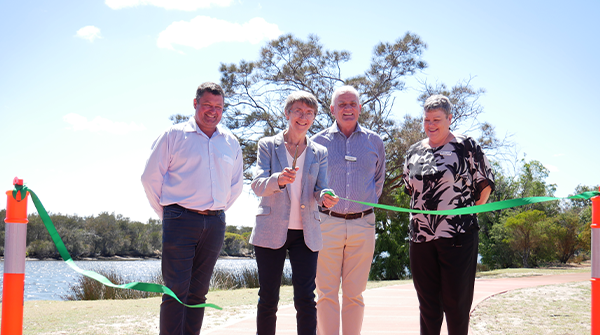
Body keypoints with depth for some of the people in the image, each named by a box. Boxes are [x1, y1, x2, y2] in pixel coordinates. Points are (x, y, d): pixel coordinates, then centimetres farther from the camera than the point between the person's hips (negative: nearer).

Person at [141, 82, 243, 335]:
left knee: (198, 292, 9)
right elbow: (150, 177, 3)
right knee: (176, 290, -9)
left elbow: (236, 184, 25)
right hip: (181, 220, -4)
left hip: (214, 224, 4)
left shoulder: (230, 142, 13)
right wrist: (167, 214, 3)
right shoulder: (174, 136, 1)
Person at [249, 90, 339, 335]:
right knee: (268, 299, 3)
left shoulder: (319, 153, 13)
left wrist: (325, 198, -20)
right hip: (271, 231, -1)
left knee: (305, 298, -6)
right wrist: (278, 180, -28)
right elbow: (257, 185, -7)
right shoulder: (268, 145, 5)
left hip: (305, 234, 2)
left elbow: (320, 189, 4)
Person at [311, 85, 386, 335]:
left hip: (363, 225, 1)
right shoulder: (318, 142, 5)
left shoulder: (374, 142, 9)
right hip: (327, 224, -1)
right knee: (326, 293, -2)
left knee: (355, 293, 6)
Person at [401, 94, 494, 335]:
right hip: (421, 237, 4)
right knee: (427, 302, 10)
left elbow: (485, 185, 2)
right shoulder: (414, 152, 12)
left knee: (456, 301, 0)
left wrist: (467, 213, 1)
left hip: (458, 236, -4)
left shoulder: (466, 146, -2)